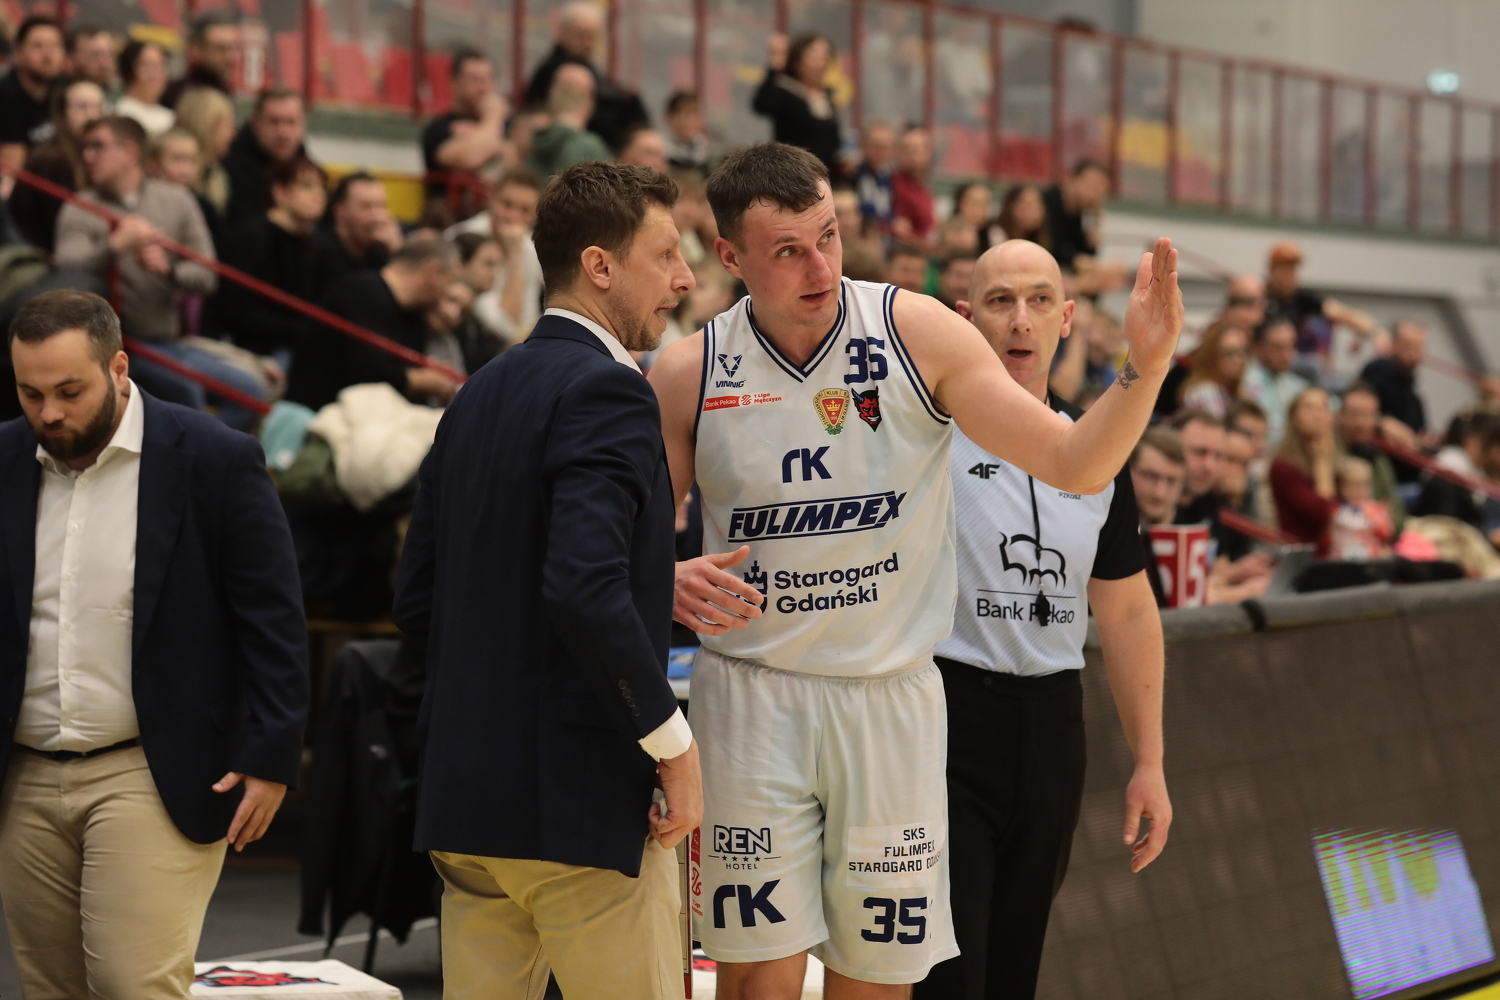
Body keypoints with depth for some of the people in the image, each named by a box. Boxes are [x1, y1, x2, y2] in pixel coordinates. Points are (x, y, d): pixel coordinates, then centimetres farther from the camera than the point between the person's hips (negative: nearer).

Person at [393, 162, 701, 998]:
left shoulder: (480, 394, 14)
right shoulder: (606, 392, -13)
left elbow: (418, 599, 15)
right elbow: (586, 589, -26)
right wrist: (673, 743, -17)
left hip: (465, 795, 8)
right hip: (584, 797, -8)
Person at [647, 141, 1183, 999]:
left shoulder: (917, 332, -5)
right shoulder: (688, 375, -4)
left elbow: (1075, 464, -5)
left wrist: (1145, 367, -21)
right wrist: (670, 584, -16)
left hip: (893, 696, 1)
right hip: (751, 697, -1)